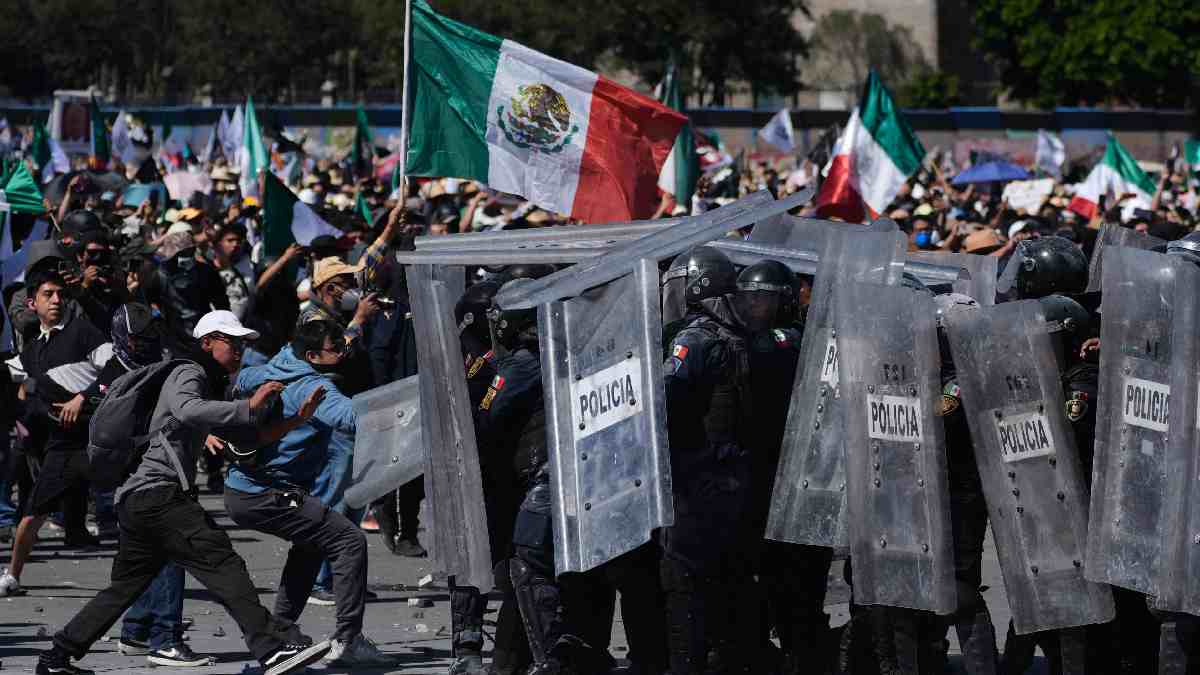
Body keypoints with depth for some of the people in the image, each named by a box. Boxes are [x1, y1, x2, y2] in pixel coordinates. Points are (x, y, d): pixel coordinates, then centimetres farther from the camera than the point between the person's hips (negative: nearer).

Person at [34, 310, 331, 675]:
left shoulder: (211, 386, 27)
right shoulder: (189, 374, -4)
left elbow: (250, 436, 22)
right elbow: (187, 410, -27)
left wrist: (297, 419, 10)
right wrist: (248, 407, -27)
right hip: (158, 493, -11)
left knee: (125, 586, 17)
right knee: (223, 564, -18)